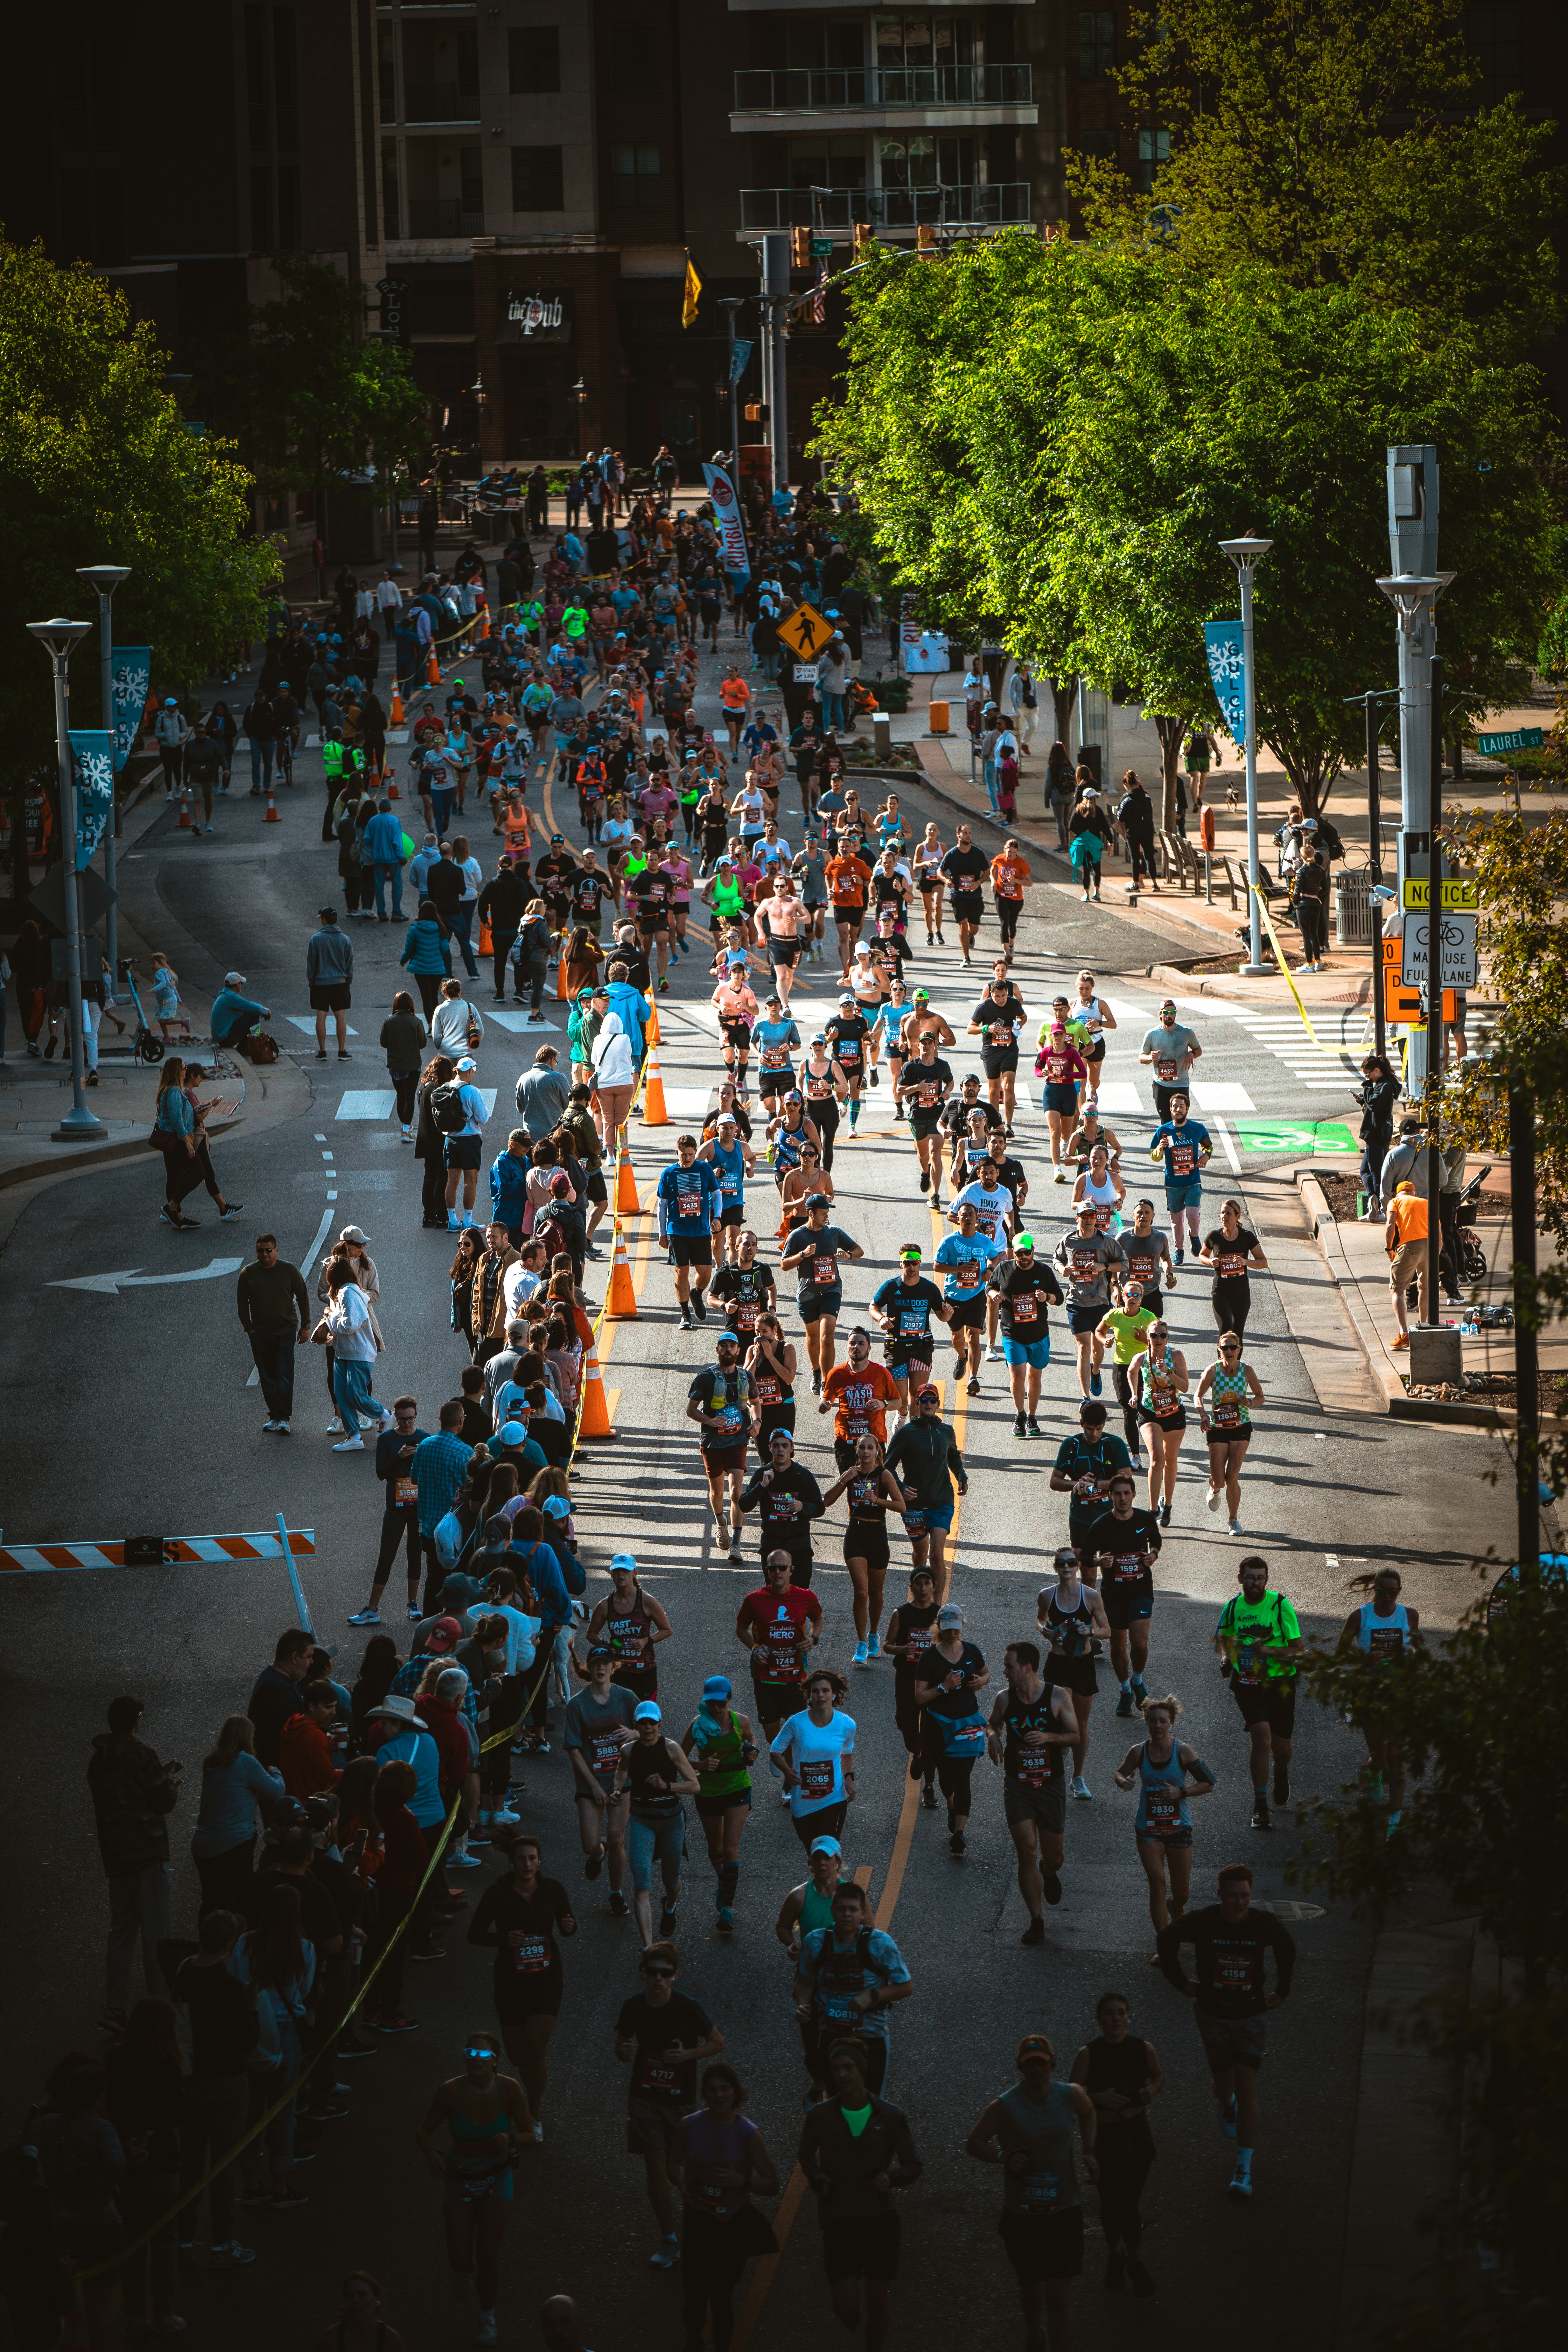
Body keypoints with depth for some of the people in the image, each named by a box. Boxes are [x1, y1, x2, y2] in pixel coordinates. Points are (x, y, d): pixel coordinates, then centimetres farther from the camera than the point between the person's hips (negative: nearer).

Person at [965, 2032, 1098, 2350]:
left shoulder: (1070, 2096, -3)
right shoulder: (1006, 2105, -12)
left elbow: (1088, 2113, 21)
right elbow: (974, 2143, -8)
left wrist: (1089, 2151, 6)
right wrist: (1003, 2157, -26)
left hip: (1064, 2212, 1)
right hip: (1021, 2213, -1)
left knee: (1057, 2295, -5)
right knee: (1031, 2288, 17)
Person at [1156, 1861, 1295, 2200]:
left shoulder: (1264, 1924, -13)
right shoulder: (1202, 1923, -15)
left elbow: (1287, 1950, 11)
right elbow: (1166, 1939, 5)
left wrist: (1282, 1991, 11)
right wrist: (1180, 1981, 5)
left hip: (1252, 2017, -1)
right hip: (1214, 2016, 1)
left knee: (1247, 2089, -9)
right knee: (1223, 2084, 15)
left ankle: (1244, 2169, -7)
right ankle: (1227, 2106, 55)